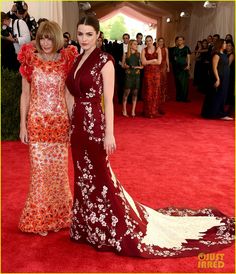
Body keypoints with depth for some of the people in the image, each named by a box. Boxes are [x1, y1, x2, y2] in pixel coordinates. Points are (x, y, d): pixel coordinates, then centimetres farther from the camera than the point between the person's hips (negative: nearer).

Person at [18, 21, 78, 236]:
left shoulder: (66, 61, 1)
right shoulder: (31, 60, 1)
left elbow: (68, 95, 4)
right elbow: (25, 94, 3)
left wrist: (73, 123, 1)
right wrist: (23, 125, 0)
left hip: (60, 122, 1)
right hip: (37, 122, 0)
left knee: (59, 169, 6)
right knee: (39, 169, 4)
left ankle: (59, 215, 26)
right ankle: (40, 218, 20)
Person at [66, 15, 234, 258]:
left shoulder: (104, 60, -11)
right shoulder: (78, 60, 12)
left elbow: (108, 100, -15)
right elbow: (75, 97, 14)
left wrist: (109, 133, -18)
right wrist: (70, 125, 15)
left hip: (94, 125, -8)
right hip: (78, 125, 8)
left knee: (100, 178, 0)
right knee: (84, 177, 16)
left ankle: (125, 229, 18)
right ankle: (90, 226, 34)